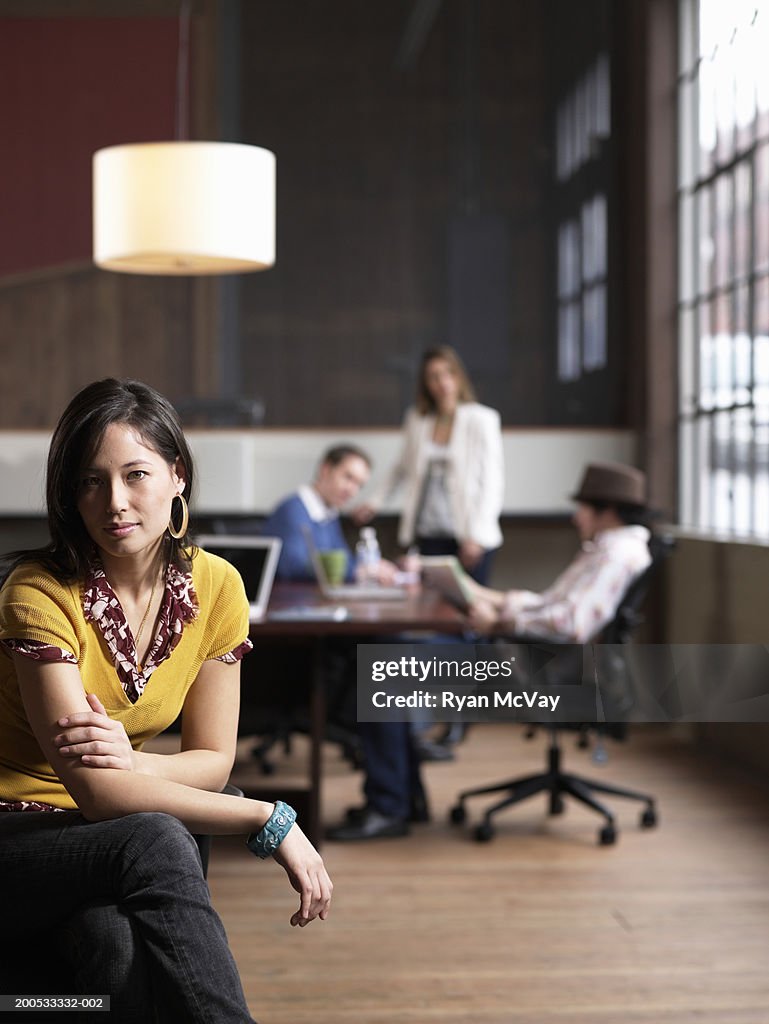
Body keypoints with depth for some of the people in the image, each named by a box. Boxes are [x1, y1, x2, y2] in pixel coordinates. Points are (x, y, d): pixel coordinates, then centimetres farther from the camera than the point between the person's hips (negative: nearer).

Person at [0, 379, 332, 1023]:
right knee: (157, 842, -35)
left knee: (125, 945, -35)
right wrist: (271, 821, -22)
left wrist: (132, 763, -20)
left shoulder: (216, 587, -2)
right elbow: (96, 791, -23)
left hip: (113, 845, 3)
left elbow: (213, 761, 3)